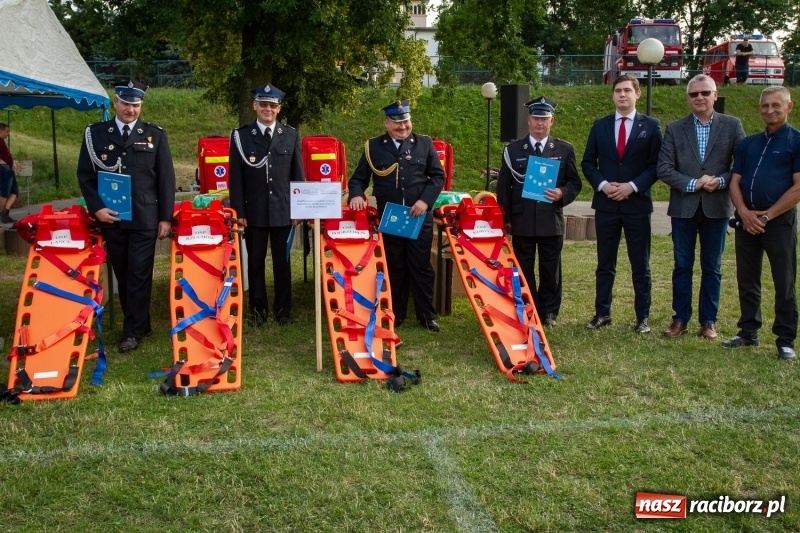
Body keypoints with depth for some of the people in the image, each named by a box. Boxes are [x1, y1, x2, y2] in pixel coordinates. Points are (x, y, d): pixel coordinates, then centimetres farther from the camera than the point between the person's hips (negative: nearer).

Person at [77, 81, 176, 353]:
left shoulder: (155, 135, 6)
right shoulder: (95, 133, 7)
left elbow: (166, 178, 3)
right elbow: (85, 174, 6)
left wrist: (166, 217, -3)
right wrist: (96, 207, -8)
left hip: (144, 218, -2)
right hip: (110, 218, 2)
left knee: (139, 275, -2)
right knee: (123, 275, 8)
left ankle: (133, 331, 6)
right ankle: (140, 323, 20)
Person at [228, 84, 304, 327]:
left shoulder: (291, 136, 6)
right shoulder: (241, 136, 2)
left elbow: (298, 175, 7)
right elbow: (236, 177, 1)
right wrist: (239, 211, -5)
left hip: (283, 211, 1)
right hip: (254, 211, 0)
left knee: (282, 262, 8)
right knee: (255, 262, 7)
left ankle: (282, 309, 19)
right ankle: (257, 309, 19)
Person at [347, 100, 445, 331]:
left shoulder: (424, 144, 6)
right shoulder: (373, 147, 5)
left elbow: (438, 176, 4)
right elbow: (358, 178, 6)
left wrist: (425, 200, -10)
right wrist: (357, 195, -15)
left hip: (419, 218, 0)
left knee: (421, 267, 5)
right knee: (394, 267, 8)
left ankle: (427, 315, 14)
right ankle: (395, 315, 19)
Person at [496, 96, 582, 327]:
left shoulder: (565, 150, 7)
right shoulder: (512, 150, 6)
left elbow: (575, 182, 8)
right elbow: (503, 186, 7)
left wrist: (563, 193, -13)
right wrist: (505, 218, 2)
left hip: (552, 221, 0)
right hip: (522, 221, 0)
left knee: (550, 270, 6)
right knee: (523, 270, 6)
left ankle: (549, 313, 17)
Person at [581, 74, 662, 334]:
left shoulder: (651, 126, 2)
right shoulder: (600, 125, 8)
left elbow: (656, 165, -1)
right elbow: (588, 162, 8)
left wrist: (632, 186, -14)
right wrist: (602, 185, -9)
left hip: (637, 203, -2)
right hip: (606, 204, 2)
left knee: (640, 265, 4)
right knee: (605, 264, 9)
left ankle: (642, 317, 13)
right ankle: (602, 313, 18)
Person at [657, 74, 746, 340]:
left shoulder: (732, 126, 2)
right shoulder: (675, 129, 3)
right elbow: (664, 169, -4)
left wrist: (721, 181, -16)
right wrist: (693, 184, -14)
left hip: (716, 207, 0)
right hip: (683, 207, 0)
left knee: (712, 267, 8)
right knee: (682, 265, 7)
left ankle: (708, 320, 18)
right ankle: (680, 319, 16)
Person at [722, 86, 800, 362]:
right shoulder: (748, 144, 13)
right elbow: (735, 182, 9)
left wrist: (766, 216, -13)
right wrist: (745, 213, -8)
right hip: (746, 220, 5)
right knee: (747, 280, 10)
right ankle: (748, 332, 21)